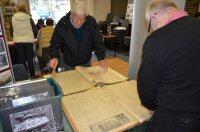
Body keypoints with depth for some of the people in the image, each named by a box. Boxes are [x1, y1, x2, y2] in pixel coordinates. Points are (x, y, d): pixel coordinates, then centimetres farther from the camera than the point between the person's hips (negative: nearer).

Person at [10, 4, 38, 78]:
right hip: (28, 41, -1)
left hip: (18, 42, 1)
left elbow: (11, 32, 7)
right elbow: (35, 31, -1)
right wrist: (32, 37, 18)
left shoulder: (13, 19, 1)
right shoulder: (29, 18, -4)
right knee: (30, 59, 9)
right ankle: (32, 75, 15)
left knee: (21, 60, 10)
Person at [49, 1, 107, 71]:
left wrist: (101, 58, -18)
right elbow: (55, 44, -10)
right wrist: (54, 57, -28)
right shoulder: (62, 24, -18)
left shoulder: (91, 22, -15)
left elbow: (98, 42, -9)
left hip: (86, 63, 2)